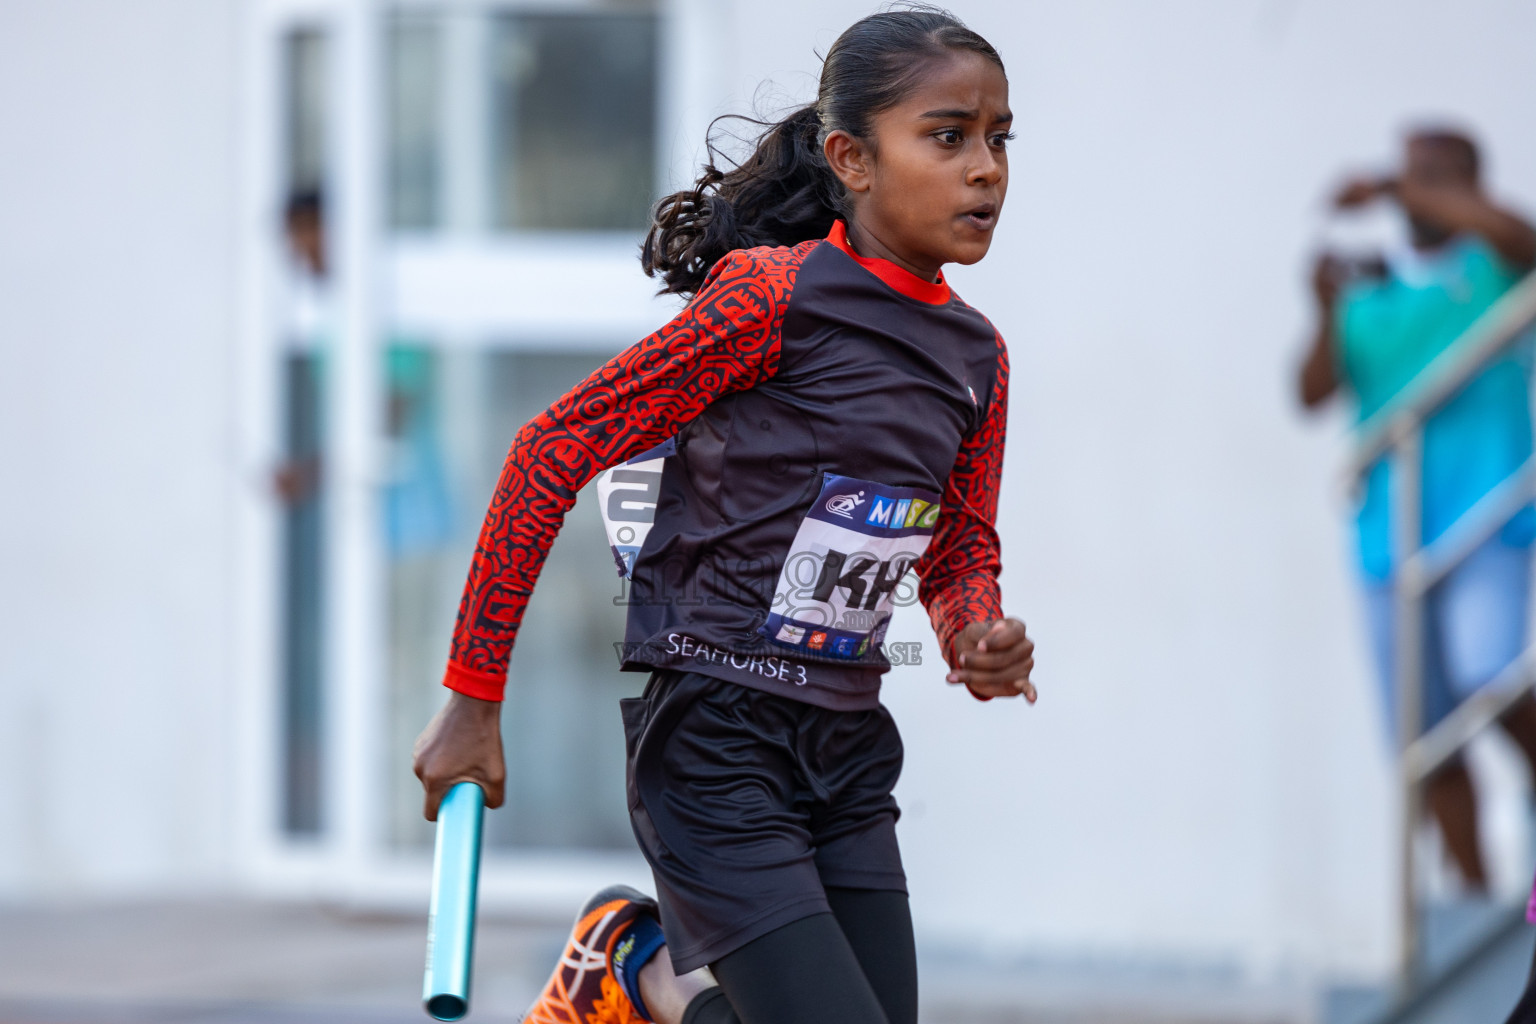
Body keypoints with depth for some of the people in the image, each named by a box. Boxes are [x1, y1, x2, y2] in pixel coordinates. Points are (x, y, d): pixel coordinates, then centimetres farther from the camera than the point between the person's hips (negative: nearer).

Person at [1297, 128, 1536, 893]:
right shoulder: (1368, 293, 13)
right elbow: (1315, 394, 5)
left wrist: (1397, 192, -20)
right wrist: (1328, 311, -11)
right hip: (1392, 537, 4)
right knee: (1428, 738, 4)